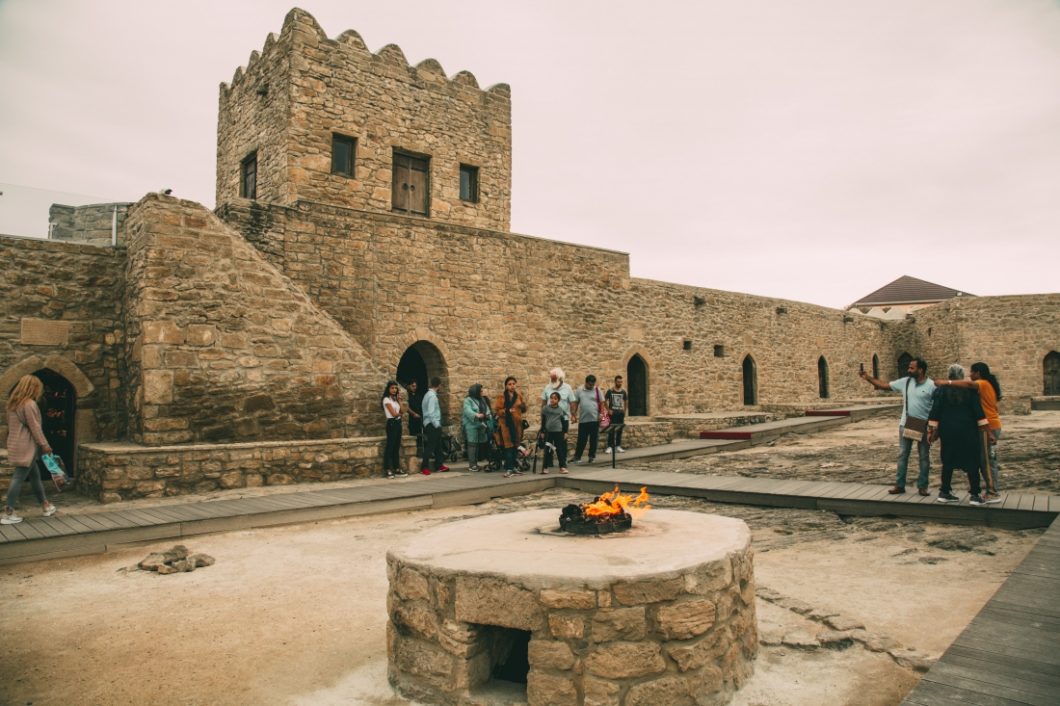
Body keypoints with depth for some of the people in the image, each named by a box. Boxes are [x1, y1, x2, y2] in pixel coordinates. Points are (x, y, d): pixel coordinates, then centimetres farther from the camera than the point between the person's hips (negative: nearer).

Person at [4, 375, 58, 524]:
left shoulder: (13, 403, 13)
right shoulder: (29, 404, -16)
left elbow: (11, 425, 18)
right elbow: (34, 427, -16)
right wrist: (44, 444, -9)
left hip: (17, 445, 10)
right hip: (26, 446, -10)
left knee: (35, 475, 16)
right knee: (19, 478, -6)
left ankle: (45, 505, 23)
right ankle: (8, 513, -4)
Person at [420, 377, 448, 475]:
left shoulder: (429, 394, 14)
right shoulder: (432, 396, -16)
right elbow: (430, 413, -22)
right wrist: (437, 425, -18)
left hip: (433, 425, 10)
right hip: (432, 425, -10)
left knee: (437, 446, 14)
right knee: (430, 446, -5)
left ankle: (439, 466, 21)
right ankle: (424, 468, 0)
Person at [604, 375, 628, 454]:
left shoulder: (623, 392, 6)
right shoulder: (610, 391, -5)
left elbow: (625, 402, 14)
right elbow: (605, 401, -2)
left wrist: (624, 412, 6)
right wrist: (608, 410, -10)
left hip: (620, 413, 4)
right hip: (613, 413, -4)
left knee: (620, 430, 7)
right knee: (611, 430, -4)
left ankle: (618, 446, 14)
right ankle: (609, 447, -2)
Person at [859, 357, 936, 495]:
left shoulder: (932, 385, -10)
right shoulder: (905, 382, 2)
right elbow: (884, 385, 7)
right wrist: (868, 378, -1)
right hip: (906, 425, 4)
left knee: (924, 457, 8)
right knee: (902, 455, 7)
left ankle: (922, 486, 17)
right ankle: (899, 485, 14)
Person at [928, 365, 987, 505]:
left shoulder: (941, 389, -2)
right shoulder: (970, 389, -3)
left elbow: (935, 410, -4)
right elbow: (978, 411, -5)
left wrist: (932, 429, 0)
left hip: (948, 431, 1)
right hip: (967, 431, -1)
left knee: (948, 461, 10)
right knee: (971, 462, 4)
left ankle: (945, 492, 13)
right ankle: (975, 495, 2)